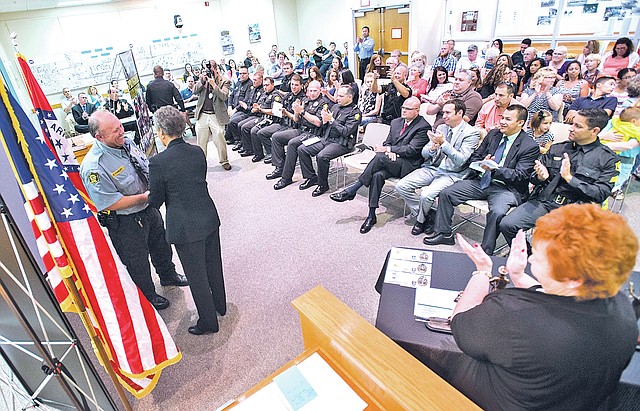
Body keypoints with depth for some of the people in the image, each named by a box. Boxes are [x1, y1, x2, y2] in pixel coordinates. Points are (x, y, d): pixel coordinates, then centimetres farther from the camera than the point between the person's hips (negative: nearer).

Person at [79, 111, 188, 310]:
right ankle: (147, 297, 42)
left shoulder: (126, 143, -6)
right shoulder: (93, 166, -30)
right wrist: (144, 197, -24)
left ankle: (168, 275, 57)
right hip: (126, 223, -7)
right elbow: (109, 204, -27)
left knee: (161, 246, 28)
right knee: (138, 262, 16)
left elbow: (146, 167, 10)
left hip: (149, 209, 7)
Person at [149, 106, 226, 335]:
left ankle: (208, 322, 29)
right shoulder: (197, 152, -2)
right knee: (213, 265, 24)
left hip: (186, 227, -6)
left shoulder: (158, 162, -18)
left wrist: (149, 198, 14)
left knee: (196, 276, 12)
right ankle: (220, 305, 46)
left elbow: (156, 200, -8)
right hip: (210, 218, 6)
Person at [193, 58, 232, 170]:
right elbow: (194, 91, 3)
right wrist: (202, 81, -10)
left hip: (216, 116, -3)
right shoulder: (203, 78, 10)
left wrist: (214, 84, -19)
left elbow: (224, 96, -13)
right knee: (201, 140, 10)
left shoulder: (224, 81, 0)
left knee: (219, 140, -3)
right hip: (202, 115, 4)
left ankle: (224, 161, 16)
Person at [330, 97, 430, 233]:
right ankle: (371, 215, -24)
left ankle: (351, 190, -26)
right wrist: (390, 152, -6)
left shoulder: (423, 126, -4)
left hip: (409, 165, -5)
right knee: (377, 175, -29)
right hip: (391, 161, 6)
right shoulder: (396, 122, 19)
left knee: (380, 157, -32)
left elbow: (412, 150, -13)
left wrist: (388, 149, -15)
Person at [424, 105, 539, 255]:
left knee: (497, 213, -35)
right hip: (481, 180, 6)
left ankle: (485, 252, -18)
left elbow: (519, 175, -12)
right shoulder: (493, 134, 13)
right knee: (445, 193, -8)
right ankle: (443, 233, 4)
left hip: (505, 188, -5)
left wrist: (494, 169, -26)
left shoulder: (530, 146, -4)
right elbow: (474, 157, 15)